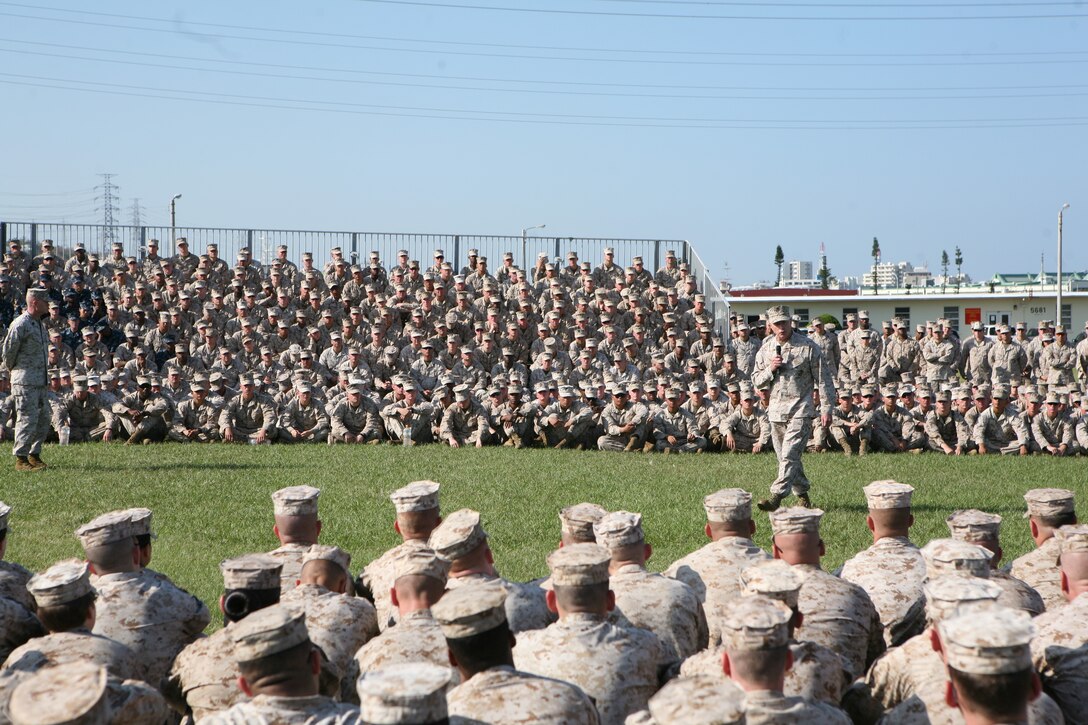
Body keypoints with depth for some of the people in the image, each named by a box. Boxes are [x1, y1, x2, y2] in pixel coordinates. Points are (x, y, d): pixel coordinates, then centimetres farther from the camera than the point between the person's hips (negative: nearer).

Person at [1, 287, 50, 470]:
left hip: (40, 381, 9)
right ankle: (21, 459, -2)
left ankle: (34, 455, 21)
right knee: (28, 419, -8)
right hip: (25, 381, -9)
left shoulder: (39, 324, 15)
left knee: (43, 419, 11)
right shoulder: (21, 324, -14)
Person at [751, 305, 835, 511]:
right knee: (785, 456, 11)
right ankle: (802, 493, 25)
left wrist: (826, 409, -5)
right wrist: (770, 369, -7)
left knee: (789, 455, -15)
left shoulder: (808, 347, -5)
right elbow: (756, 380, 13)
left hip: (800, 410, -5)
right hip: (776, 409, 6)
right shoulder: (766, 349, 9)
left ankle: (777, 496, -21)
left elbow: (823, 379, -2)